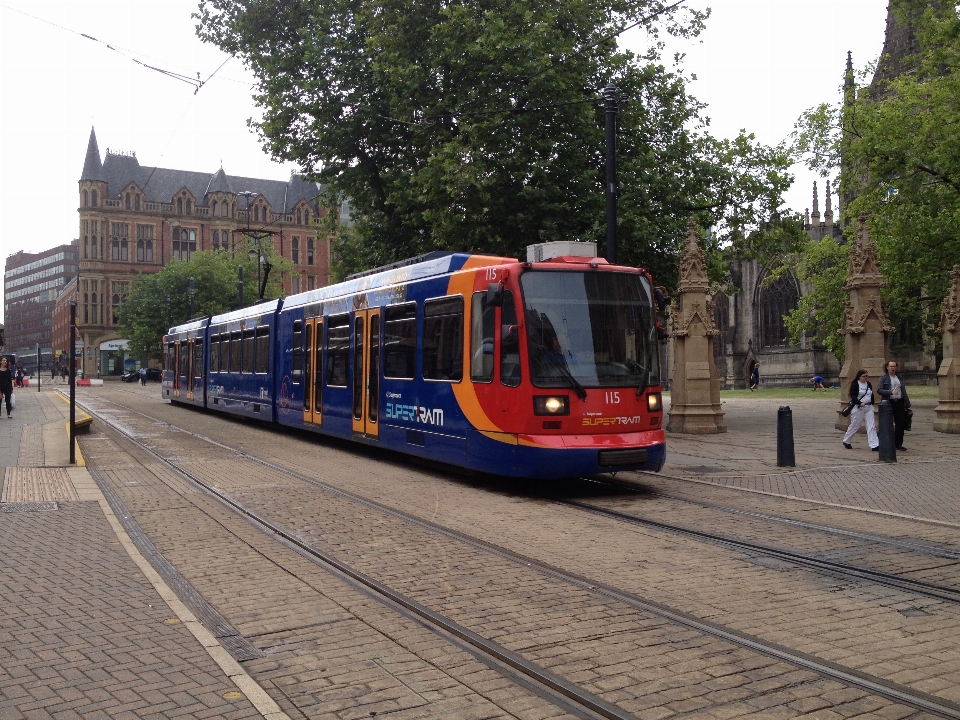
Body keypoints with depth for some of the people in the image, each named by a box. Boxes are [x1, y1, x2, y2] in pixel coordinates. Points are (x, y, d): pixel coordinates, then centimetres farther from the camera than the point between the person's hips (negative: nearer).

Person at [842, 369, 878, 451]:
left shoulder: (868, 384, 12)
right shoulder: (855, 384, -6)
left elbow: (871, 395, 22)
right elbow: (852, 396, -15)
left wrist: (871, 404, 15)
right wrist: (860, 403, -27)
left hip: (869, 408, 5)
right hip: (858, 408, -5)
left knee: (871, 426, -5)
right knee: (854, 426, 4)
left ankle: (874, 445, -8)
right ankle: (846, 441, 24)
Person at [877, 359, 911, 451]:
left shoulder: (900, 378, 16)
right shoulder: (883, 379, 1)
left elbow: (904, 391, 17)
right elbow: (879, 390, -11)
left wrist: (907, 404, 12)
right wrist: (891, 392, -23)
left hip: (899, 403, 4)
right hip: (889, 403, -4)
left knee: (900, 424, 1)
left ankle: (898, 444, 9)